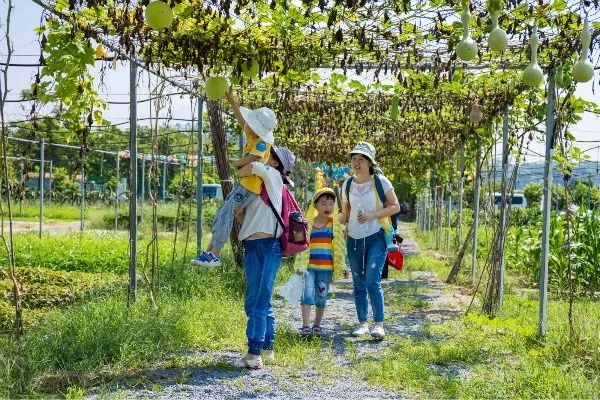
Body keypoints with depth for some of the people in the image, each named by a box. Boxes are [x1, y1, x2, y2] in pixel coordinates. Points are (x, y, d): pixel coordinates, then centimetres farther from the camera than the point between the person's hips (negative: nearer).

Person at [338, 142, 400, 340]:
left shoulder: (380, 181, -6)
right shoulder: (347, 185, 6)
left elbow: (395, 206, -4)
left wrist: (372, 215, -17)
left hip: (376, 238, -5)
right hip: (354, 239, 5)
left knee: (372, 281, -15)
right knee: (359, 284, 9)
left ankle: (379, 324, -8)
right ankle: (362, 323, 19)